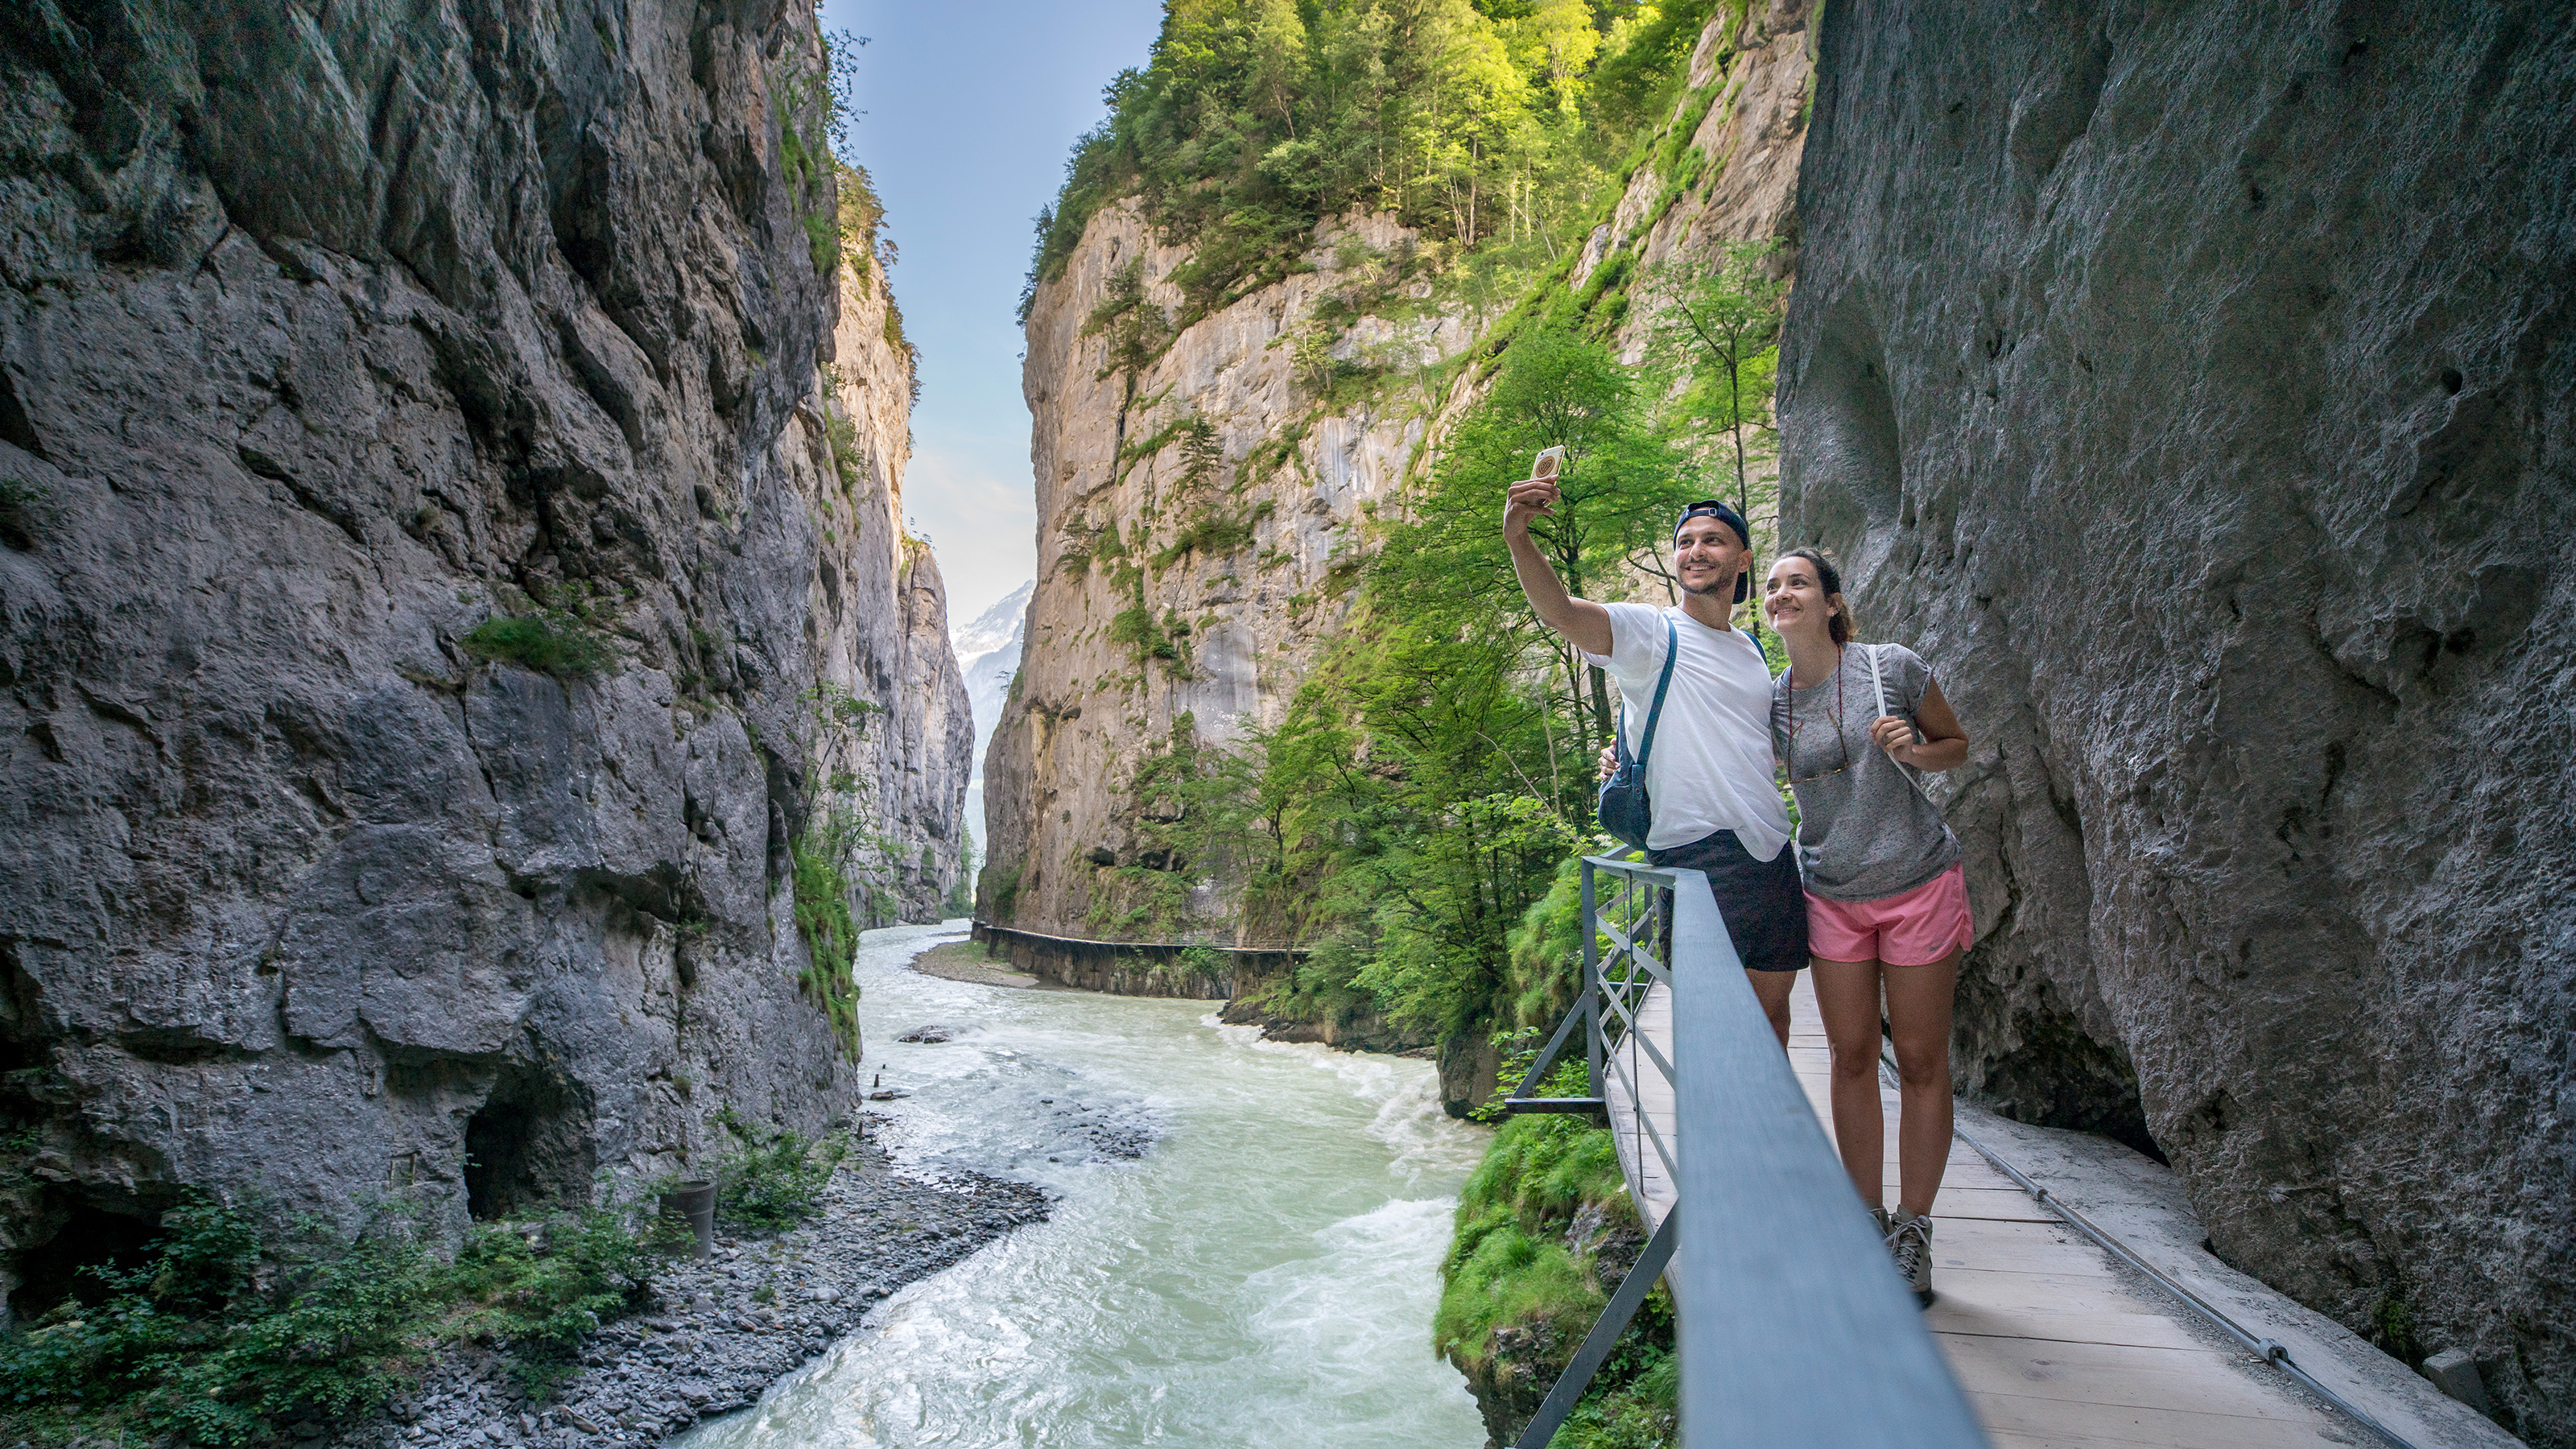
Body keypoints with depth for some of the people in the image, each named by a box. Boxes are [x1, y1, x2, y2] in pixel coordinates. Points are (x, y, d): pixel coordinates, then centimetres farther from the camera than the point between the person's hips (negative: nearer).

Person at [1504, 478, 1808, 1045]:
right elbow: (1560, 611, -26)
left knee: (1772, 1005, 16)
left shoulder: (1751, 648, 16)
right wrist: (1518, 537, -42)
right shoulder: (1650, 632, -6)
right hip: (1696, 853, -7)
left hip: (1772, 850, 7)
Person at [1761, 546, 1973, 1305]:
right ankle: (1866, 1222, 19)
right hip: (1832, 896, 2)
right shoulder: (1768, 702, 0)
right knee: (1852, 1059, 6)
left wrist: (1914, 749, -17)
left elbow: (1958, 746, 6)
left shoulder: (1892, 666, -6)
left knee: (1921, 1060, 3)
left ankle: (1913, 1232, 16)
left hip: (1918, 885, -2)